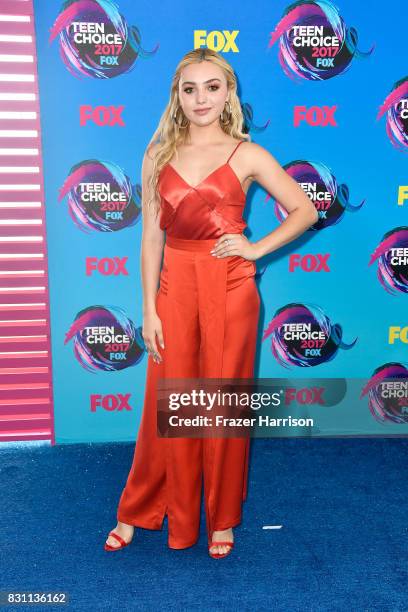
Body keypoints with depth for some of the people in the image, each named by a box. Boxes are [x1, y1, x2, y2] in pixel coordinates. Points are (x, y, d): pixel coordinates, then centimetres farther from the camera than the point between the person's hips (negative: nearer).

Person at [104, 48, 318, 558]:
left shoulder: (246, 155, 1)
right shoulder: (158, 157, 7)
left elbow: (305, 211, 6)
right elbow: (151, 238, 4)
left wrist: (256, 249, -5)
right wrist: (149, 309, 0)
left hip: (229, 286, -1)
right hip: (174, 286, 2)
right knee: (167, 405, 9)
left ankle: (222, 520, 29)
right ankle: (137, 513, 31)